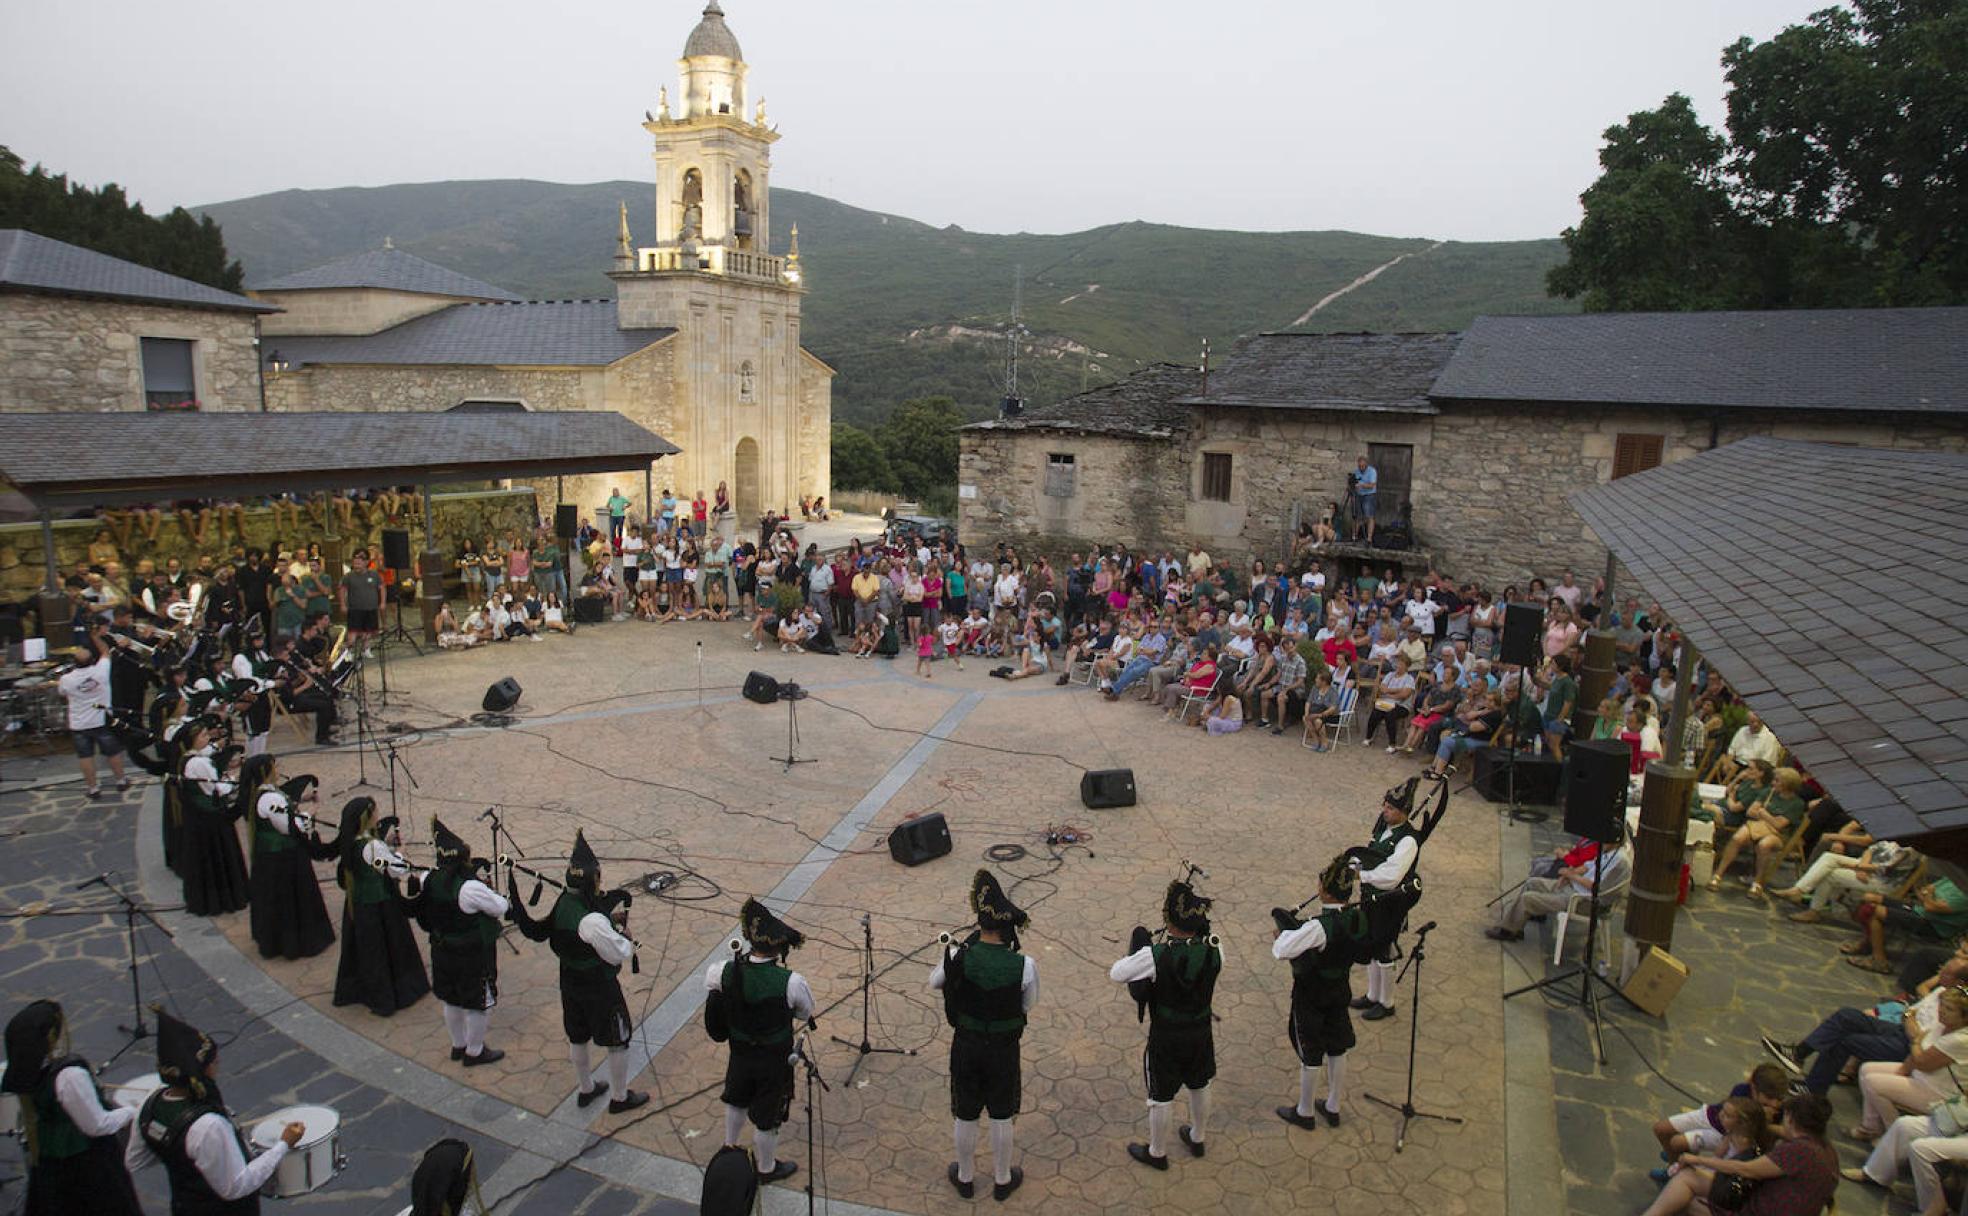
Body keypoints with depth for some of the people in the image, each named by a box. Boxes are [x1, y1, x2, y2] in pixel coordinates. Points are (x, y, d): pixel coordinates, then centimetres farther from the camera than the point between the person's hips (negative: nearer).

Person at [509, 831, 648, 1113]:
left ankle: (585, 1089, 44)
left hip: (570, 984, 8)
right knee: (618, 1042, 12)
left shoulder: (561, 903, -10)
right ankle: (620, 1097, 27)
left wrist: (609, 918, 0)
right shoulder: (593, 920, -33)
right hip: (600, 989, -8)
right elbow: (617, 955, -24)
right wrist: (630, 944, -4)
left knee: (577, 1039, 24)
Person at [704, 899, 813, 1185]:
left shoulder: (727, 971, -24)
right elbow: (806, 1014, -13)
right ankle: (766, 1168, 43)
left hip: (740, 1052, 4)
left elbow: (709, 981, 0)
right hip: (775, 1059, -4)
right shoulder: (791, 982, -33)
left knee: (736, 1100, 33)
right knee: (767, 1117, 20)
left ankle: (730, 1149, 57)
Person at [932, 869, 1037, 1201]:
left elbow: (935, 983, -1)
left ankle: (965, 1177, 44)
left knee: (966, 1116, 22)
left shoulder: (958, 958, -23)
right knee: (1001, 1117, 22)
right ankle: (1002, 1180, 42)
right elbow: (1028, 1004, -7)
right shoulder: (1024, 965, -26)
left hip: (966, 1045, 1)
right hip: (1004, 1049, -1)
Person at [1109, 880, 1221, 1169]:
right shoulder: (1213, 950, -19)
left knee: (1160, 1097, 16)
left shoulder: (1154, 956, -30)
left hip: (1165, 1038, -4)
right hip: (1201, 1033, 4)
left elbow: (1116, 974, -18)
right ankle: (1196, 1139, 49)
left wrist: (1139, 944, -8)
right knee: (1199, 1086, 27)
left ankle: (1157, 1153, 35)